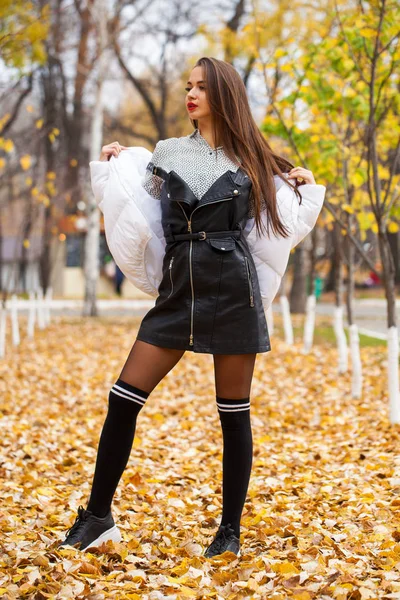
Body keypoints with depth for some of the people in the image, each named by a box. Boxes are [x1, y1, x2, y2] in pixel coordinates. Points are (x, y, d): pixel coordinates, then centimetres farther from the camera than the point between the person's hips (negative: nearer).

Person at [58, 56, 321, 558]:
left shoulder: (249, 158, 8)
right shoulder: (167, 151, 13)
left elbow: (280, 208, 20)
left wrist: (301, 180, 5)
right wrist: (117, 165, 11)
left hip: (233, 286, -2)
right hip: (178, 287, 2)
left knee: (234, 411, 2)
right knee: (123, 398, -4)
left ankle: (231, 529, 13)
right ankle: (97, 516, 8)